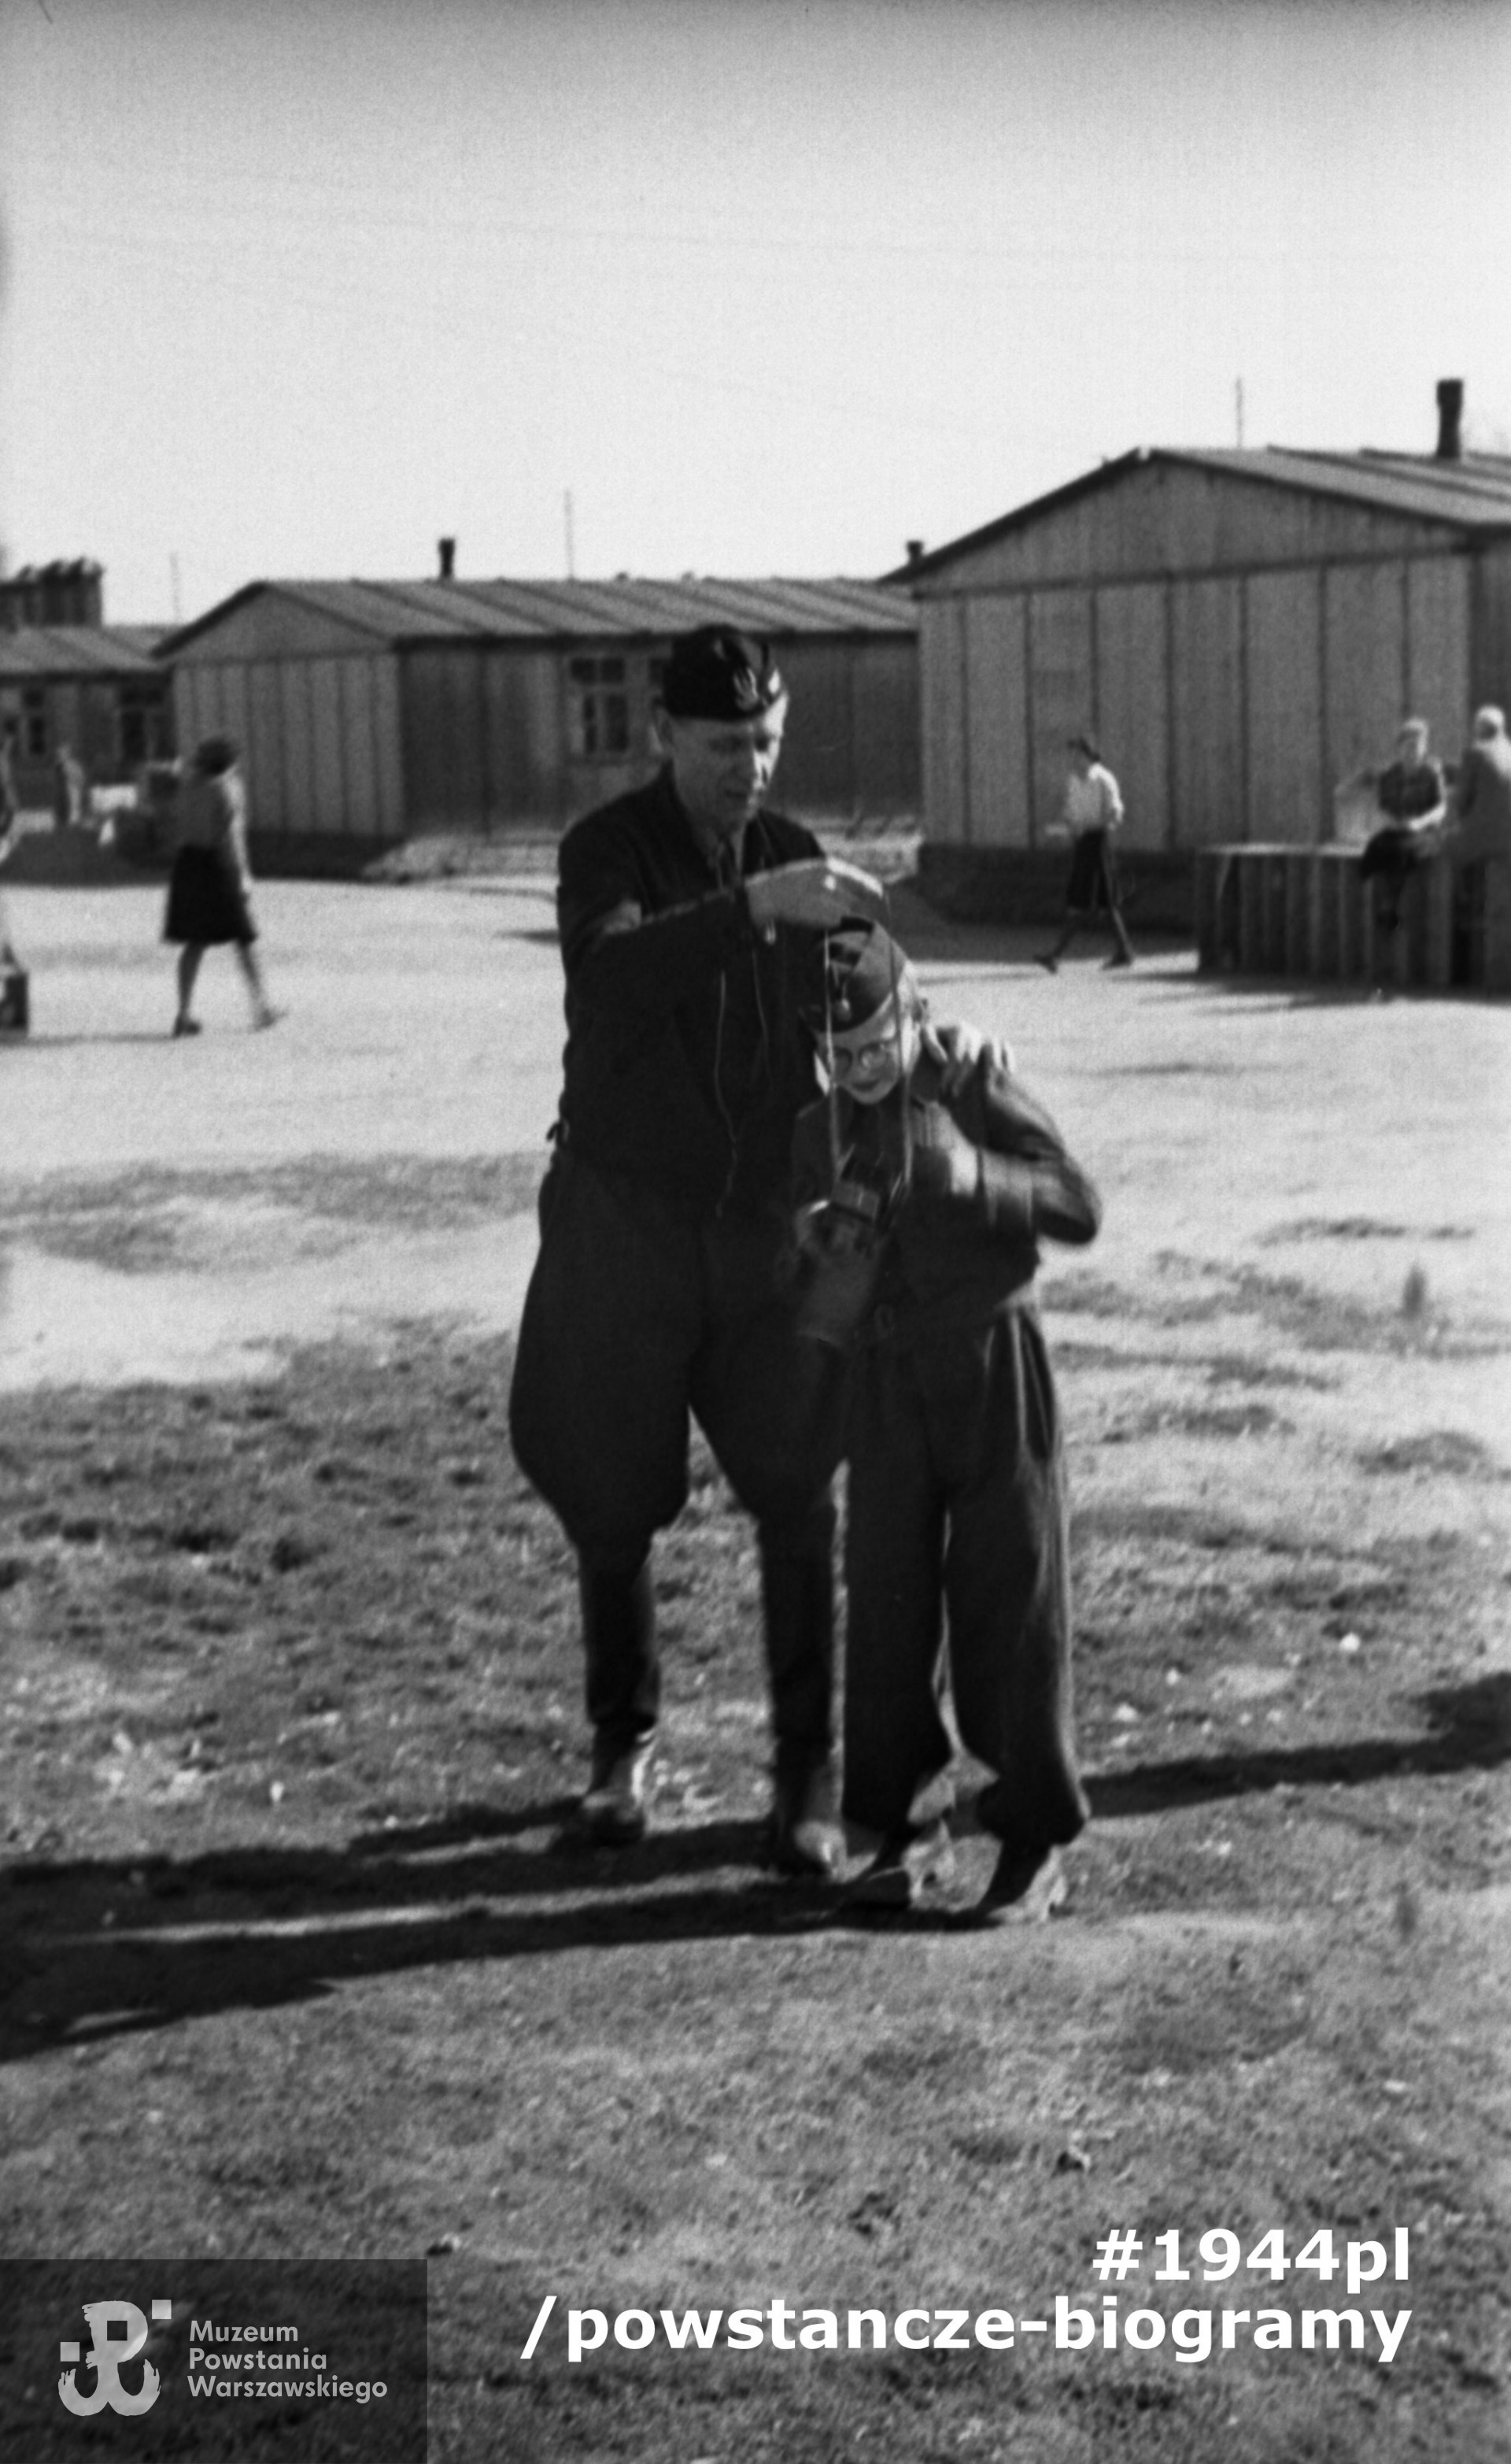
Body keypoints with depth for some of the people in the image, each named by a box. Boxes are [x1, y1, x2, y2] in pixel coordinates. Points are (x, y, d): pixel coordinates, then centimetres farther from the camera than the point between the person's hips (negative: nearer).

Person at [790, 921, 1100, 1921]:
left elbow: (1082, 1207, -12)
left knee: (1009, 1596, -1)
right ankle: (907, 1825, 16)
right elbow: (817, 1300, 15)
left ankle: (1036, 1842, 7)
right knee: (886, 1597, 3)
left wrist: (979, 1179, -26)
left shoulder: (979, 1090, -6)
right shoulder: (821, 1132, 7)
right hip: (886, 1378, 4)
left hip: (992, 1360, -4)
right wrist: (818, 1241, -7)